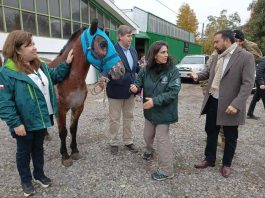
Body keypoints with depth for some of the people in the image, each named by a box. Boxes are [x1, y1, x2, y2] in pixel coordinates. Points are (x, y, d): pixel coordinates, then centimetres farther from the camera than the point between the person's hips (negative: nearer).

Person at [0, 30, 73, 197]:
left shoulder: (41, 66, 2)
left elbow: (56, 77, 18)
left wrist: (66, 64, 5)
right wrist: (15, 123, -23)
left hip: (42, 119, 6)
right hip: (25, 123, -6)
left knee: (38, 148, 22)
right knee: (24, 151, 15)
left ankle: (39, 174, 43)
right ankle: (26, 180, 37)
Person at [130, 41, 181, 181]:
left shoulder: (172, 70, -16)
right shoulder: (147, 69, -5)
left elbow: (173, 91, -21)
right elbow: (139, 81, 7)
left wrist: (155, 101, -28)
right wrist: (135, 88, -18)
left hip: (164, 111, -5)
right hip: (150, 110, 5)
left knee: (162, 138, 0)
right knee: (147, 135, 21)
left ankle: (167, 170, 17)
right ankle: (149, 151, 55)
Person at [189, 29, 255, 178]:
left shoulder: (246, 57, -13)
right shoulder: (217, 57, 7)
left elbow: (248, 84, -18)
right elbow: (208, 72, 19)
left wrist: (236, 104, -26)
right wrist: (198, 76, -3)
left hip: (230, 105, -6)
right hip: (212, 102, 6)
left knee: (230, 137, 12)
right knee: (211, 131, 17)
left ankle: (227, 164, 33)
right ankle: (209, 159, 36)